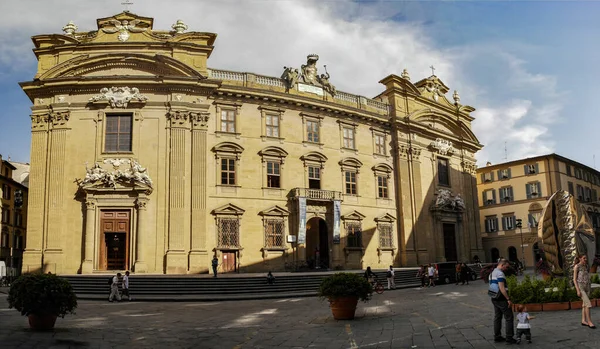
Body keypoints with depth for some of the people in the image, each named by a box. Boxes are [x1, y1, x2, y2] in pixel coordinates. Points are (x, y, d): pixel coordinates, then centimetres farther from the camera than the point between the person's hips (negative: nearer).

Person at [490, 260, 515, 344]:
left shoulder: (492, 273, 15)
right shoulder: (500, 273, -16)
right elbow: (502, 288, -22)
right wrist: (508, 299, -20)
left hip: (494, 299, 9)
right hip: (501, 299, -9)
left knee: (497, 318, 13)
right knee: (509, 318, -2)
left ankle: (497, 337, 17)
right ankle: (509, 338, -2)